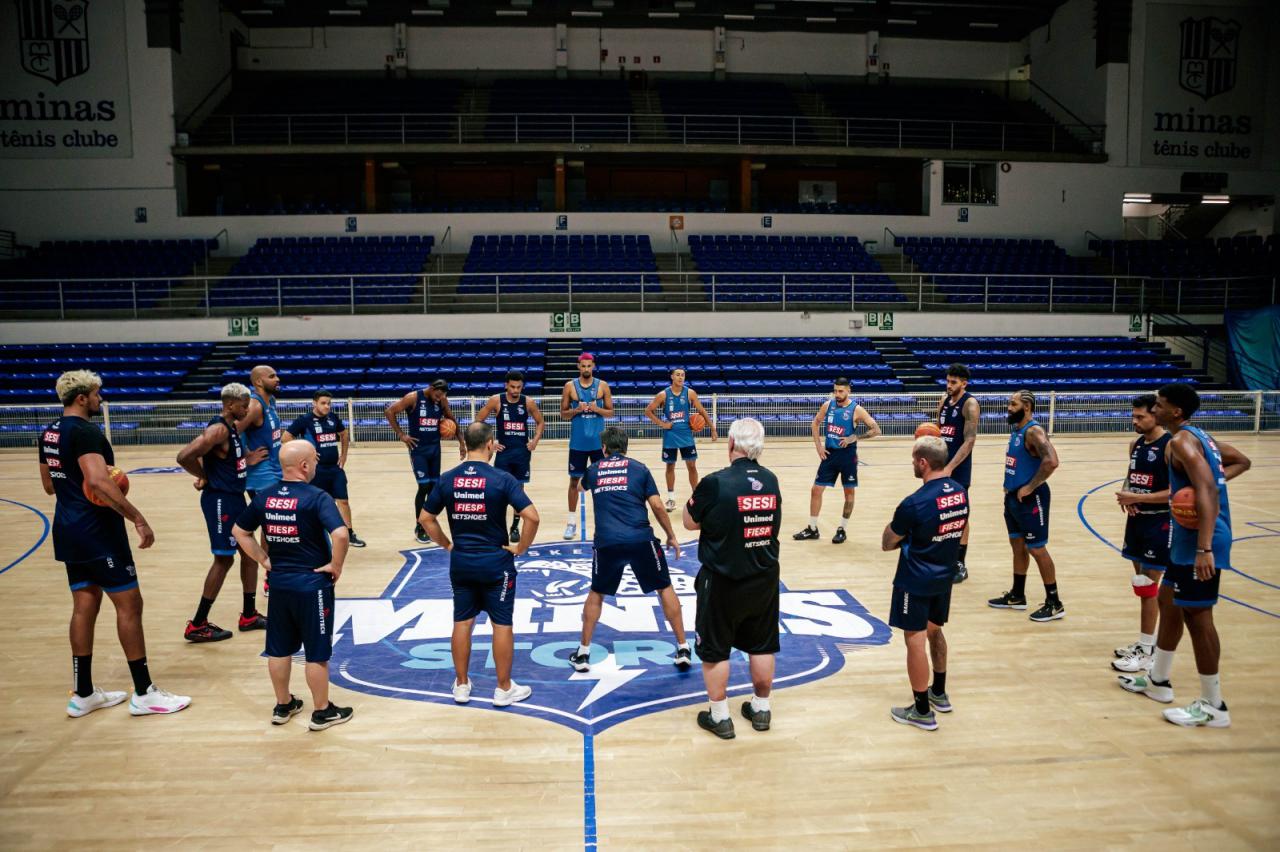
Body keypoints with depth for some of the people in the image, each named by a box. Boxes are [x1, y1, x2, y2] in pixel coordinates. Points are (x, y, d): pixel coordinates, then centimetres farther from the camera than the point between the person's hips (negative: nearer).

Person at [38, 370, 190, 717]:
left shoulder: (50, 433, 12)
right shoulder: (84, 432, -17)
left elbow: (49, 485, 22)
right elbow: (98, 482, -31)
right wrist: (138, 518, -30)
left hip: (70, 532, 10)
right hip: (98, 532, -10)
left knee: (84, 605, 14)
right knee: (129, 603, -3)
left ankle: (83, 694, 20)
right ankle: (143, 693, 3)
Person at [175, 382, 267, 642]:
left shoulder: (232, 428, 11)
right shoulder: (218, 429, -20)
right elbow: (184, 456, -29)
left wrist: (249, 459, 13)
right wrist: (204, 477, -14)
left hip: (235, 498, 10)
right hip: (220, 500, -10)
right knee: (223, 559, -4)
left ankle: (249, 616, 24)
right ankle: (197, 625, 5)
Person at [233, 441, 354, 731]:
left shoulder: (264, 497, 1)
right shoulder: (316, 497, -18)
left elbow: (239, 532, 12)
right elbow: (341, 535, -31)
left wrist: (263, 559, 12)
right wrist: (336, 566, -16)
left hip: (278, 583, 6)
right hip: (312, 585, -6)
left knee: (279, 649, 18)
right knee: (317, 652, 7)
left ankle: (283, 706, 33)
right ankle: (322, 712, 20)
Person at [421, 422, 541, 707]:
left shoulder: (447, 479, -2)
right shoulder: (502, 478, -14)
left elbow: (426, 518, 4)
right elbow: (531, 516, -20)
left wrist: (447, 544, 13)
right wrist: (521, 547, -6)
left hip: (460, 562, 4)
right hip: (496, 562, -4)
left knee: (462, 623, 14)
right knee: (502, 625, 7)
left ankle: (461, 685, 25)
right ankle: (504, 689, 15)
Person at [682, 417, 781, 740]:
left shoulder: (715, 483, -21)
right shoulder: (771, 481, -5)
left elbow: (690, 522, -6)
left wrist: (698, 494, 10)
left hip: (723, 582, -5)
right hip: (764, 580, 5)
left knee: (714, 650, 11)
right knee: (762, 646, 18)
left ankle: (720, 717, 20)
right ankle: (761, 709, 32)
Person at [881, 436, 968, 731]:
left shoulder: (915, 503, -26)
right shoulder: (961, 492, -3)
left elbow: (887, 543, -13)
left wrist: (896, 538, 9)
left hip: (915, 582, -8)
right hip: (945, 576, 8)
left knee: (915, 640, 4)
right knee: (935, 631, 24)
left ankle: (922, 711, 13)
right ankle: (939, 693, 40)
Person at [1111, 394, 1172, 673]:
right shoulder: (1135, 444, 8)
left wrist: (1137, 498, -24)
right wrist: (1125, 496, -1)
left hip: (1159, 524, -8)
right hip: (1136, 520, 8)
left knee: (1149, 587, -4)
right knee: (1142, 583, 15)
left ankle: (1146, 653, 4)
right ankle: (1145, 642, 27)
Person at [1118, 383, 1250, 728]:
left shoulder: (1181, 441, -17)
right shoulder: (1199, 435, 14)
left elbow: (1207, 492, -28)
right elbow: (1242, 461, 26)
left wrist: (1204, 549, -33)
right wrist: (1217, 478, 11)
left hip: (1200, 541, -11)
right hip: (1188, 536, 11)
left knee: (1197, 615, -4)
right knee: (1168, 600, 19)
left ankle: (1213, 706, 6)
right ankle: (1158, 680, 32)